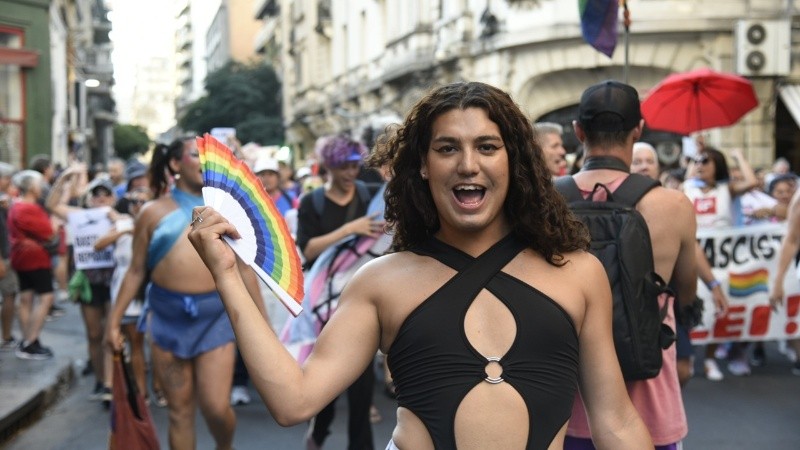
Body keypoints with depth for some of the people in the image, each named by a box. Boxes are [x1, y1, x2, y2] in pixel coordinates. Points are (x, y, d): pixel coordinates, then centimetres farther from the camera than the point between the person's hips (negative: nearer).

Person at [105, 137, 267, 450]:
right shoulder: (153, 212, 4)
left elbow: (244, 268, 7)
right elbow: (136, 271, 6)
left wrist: (263, 319, 6)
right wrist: (115, 319, 3)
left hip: (216, 314, 0)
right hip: (168, 315, 1)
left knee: (216, 407, -5)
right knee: (179, 409, 8)